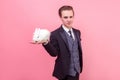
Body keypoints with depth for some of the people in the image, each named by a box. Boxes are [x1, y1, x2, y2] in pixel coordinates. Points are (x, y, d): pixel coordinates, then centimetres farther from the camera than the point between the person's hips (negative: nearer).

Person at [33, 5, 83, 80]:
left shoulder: (77, 32, 6)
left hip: (76, 71, 6)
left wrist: (80, 66, 10)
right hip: (66, 72, -5)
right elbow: (54, 53, -17)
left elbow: (79, 50, 12)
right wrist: (45, 43, -34)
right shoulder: (55, 34, -13)